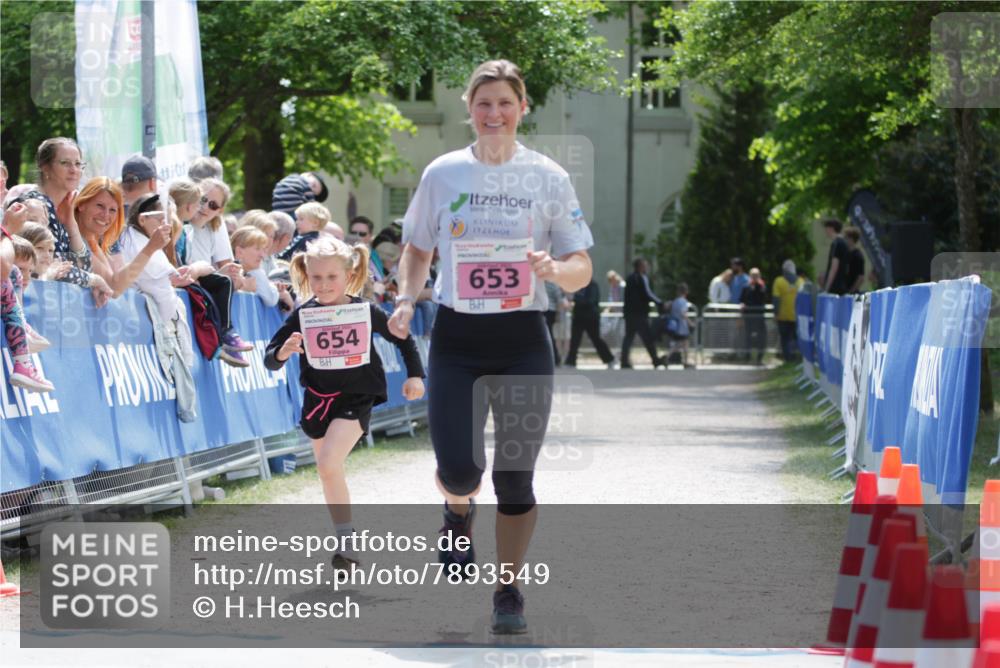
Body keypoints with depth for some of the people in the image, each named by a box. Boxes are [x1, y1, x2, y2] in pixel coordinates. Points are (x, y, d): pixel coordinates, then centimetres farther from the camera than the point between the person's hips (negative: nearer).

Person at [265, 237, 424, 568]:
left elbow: (402, 339, 7)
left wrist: (415, 374, 2)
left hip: (355, 399, -4)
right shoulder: (302, 316, -8)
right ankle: (345, 540, 29)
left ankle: (346, 541, -15)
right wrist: (282, 353, -29)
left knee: (328, 464, -22)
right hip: (318, 400, 4)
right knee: (329, 473, 14)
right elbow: (270, 360, -8)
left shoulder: (366, 311, -9)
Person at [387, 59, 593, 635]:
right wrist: (407, 300, -2)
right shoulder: (443, 174, 4)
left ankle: (509, 592, 17)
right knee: (459, 469, -12)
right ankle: (459, 512, 26)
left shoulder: (550, 178, 0)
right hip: (456, 338, 1)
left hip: (524, 339, 0)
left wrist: (553, 269, -19)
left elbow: (582, 268, 3)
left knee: (515, 477, -1)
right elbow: (418, 249, 16)